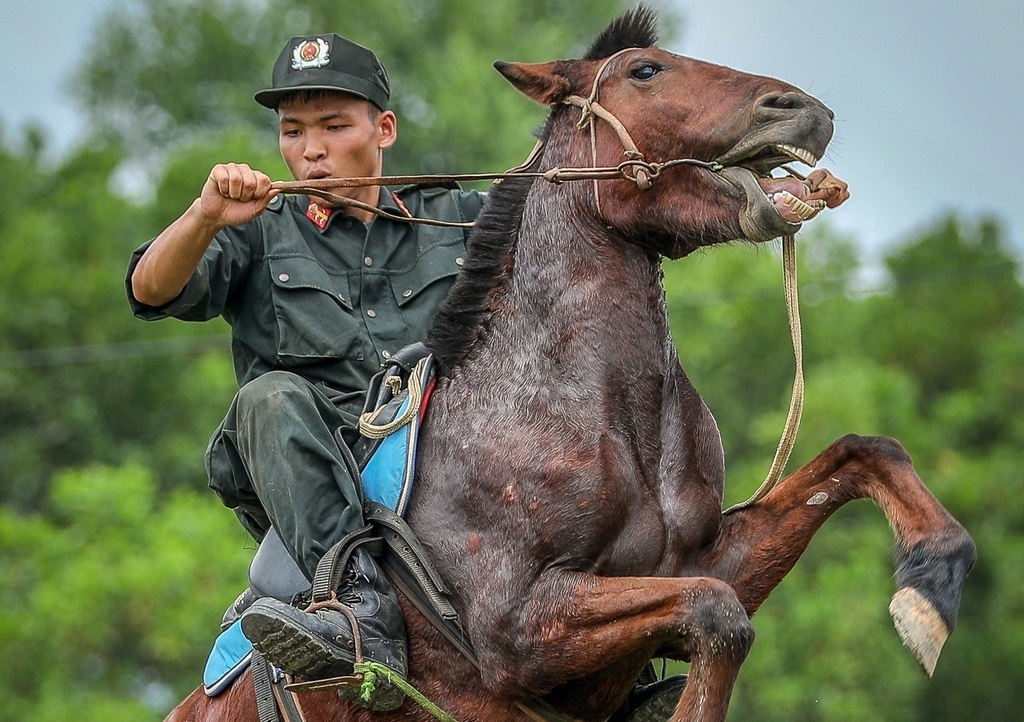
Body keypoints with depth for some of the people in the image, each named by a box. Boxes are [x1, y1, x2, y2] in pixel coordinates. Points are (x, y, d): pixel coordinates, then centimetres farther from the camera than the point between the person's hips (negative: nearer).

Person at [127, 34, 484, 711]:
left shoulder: (457, 220, 22)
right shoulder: (260, 234, 18)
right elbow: (153, 291, 1)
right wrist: (206, 217, -18)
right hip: (315, 489, -1)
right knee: (272, 398, -32)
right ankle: (364, 610, -50)